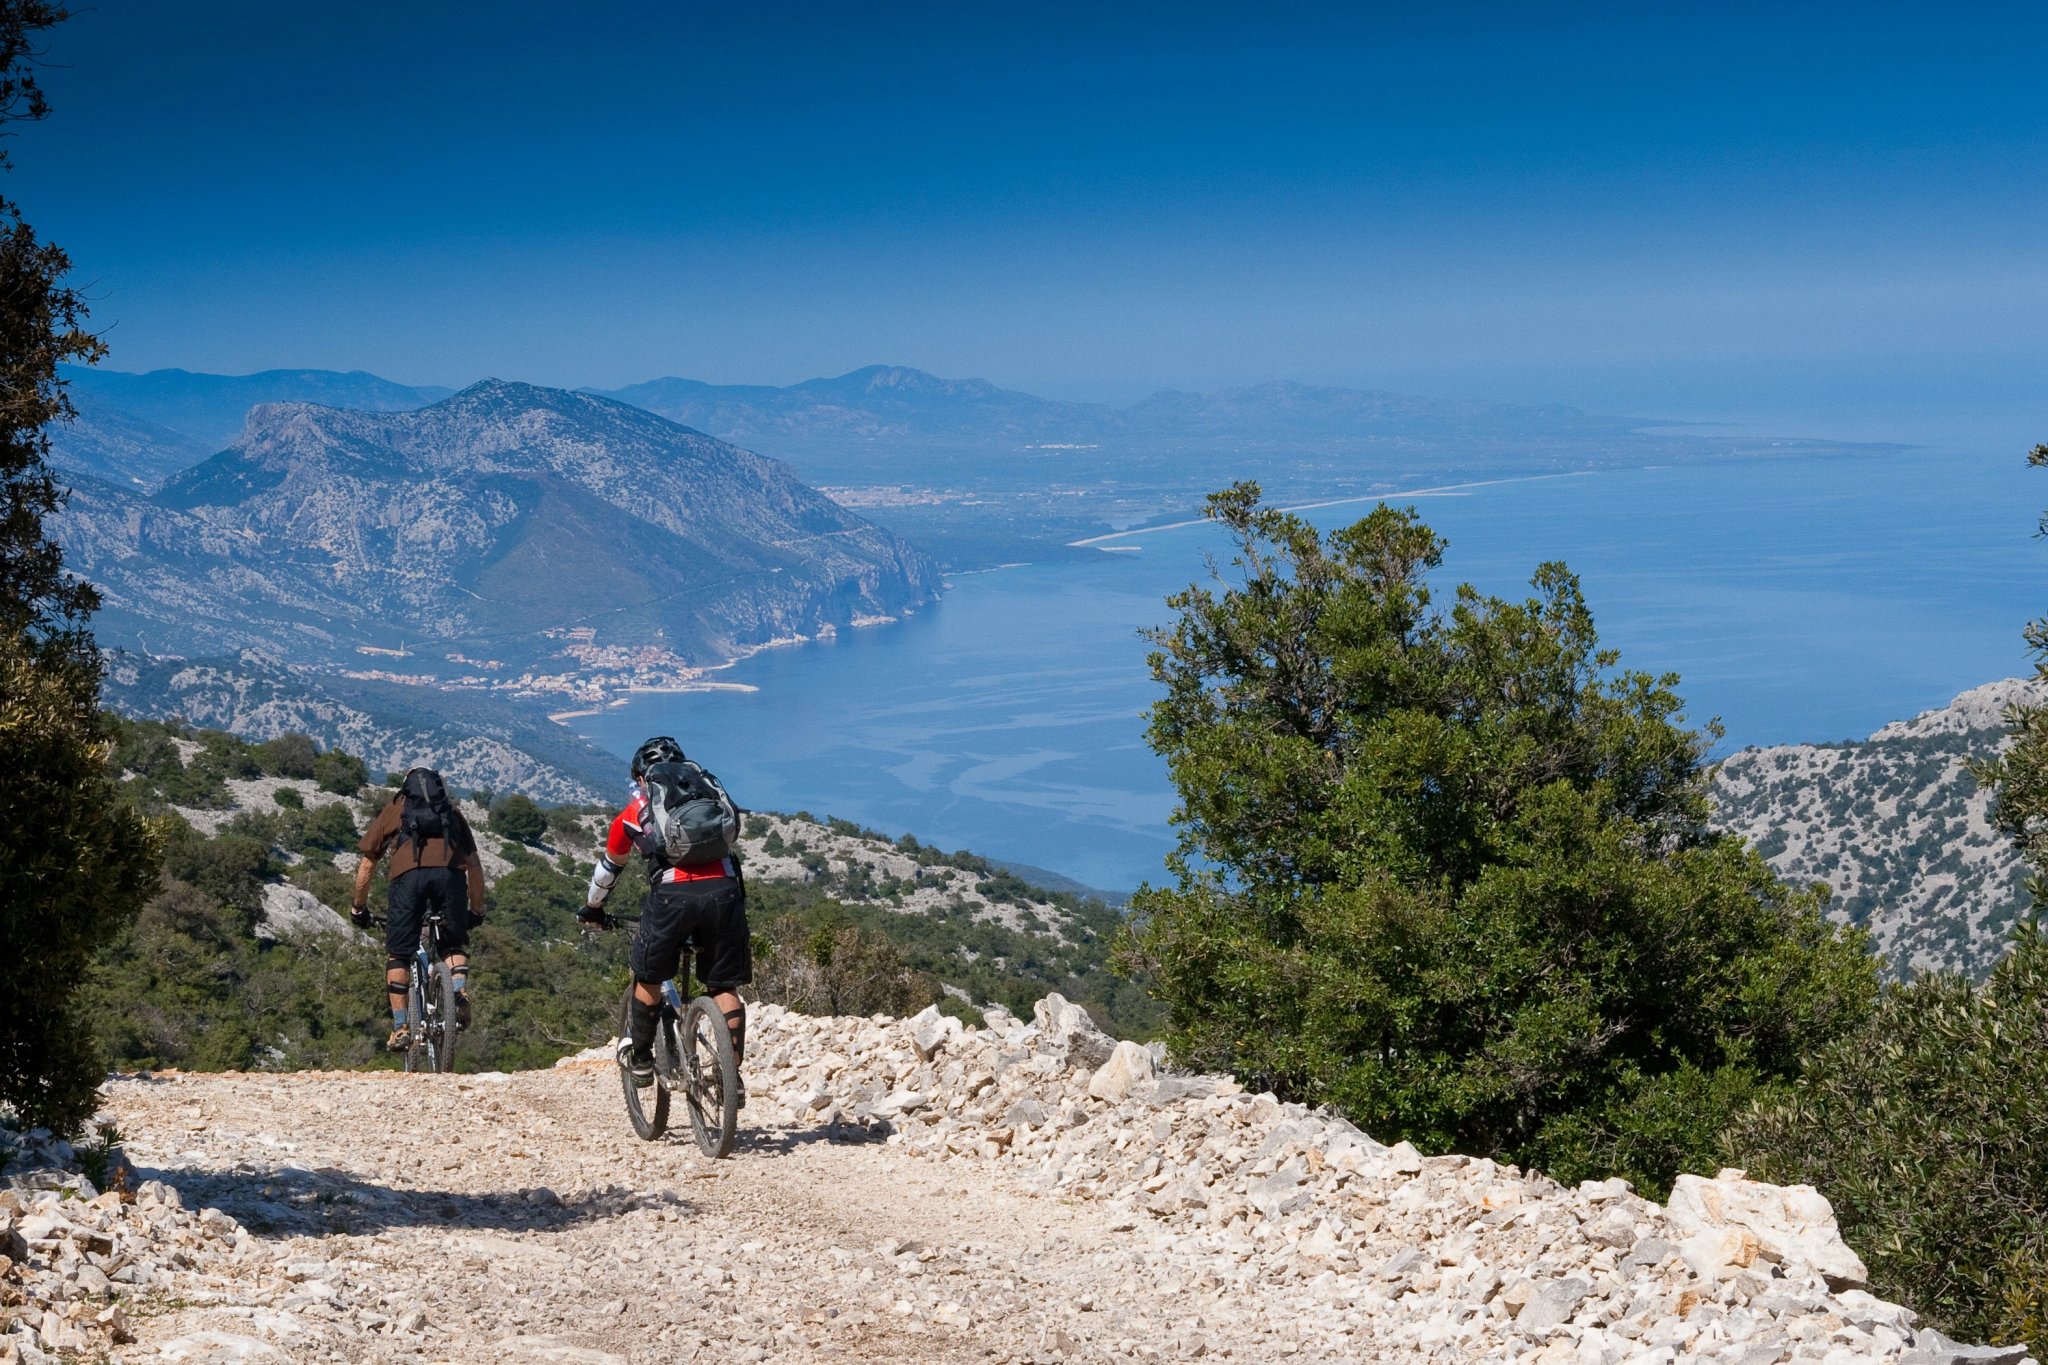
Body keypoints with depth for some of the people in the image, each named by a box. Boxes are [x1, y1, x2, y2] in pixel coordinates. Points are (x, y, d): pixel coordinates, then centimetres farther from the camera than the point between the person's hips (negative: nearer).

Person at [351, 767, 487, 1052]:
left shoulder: (393, 810, 31)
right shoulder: (452, 813, 34)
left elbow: (366, 867, 31)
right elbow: (475, 865, 32)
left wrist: (358, 909, 41)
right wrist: (477, 911, 41)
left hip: (409, 875, -1)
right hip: (450, 873, 1)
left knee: (397, 954, 12)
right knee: (455, 943, 22)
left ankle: (400, 1028, 6)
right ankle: (460, 991, -4)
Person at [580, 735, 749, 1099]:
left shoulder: (635, 812, 22)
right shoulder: (712, 794, 28)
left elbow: (609, 866, 34)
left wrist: (592, 908, 51)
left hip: (673, 895, -2)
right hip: (724, 891, 2)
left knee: (648, 977, 20)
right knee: (725, 987, 12)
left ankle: (640, 1060, 31)